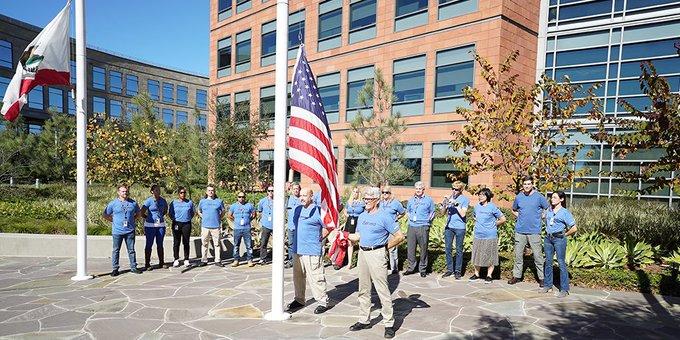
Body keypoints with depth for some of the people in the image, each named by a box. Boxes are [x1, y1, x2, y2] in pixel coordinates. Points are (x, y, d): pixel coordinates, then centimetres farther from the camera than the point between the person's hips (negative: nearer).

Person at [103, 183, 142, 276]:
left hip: (130, 231, 2)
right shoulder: (113, 203, 0)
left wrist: (132, 219, 8)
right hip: (117, 231, -1)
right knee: (116, 250, 5)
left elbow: (139, 213, 19)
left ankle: (133, 267, 15)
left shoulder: (133, 203, 6)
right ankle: (115, 269, 14)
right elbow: (104, 214, 7)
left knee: (131, 250, 7)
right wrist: (113, 221, 2)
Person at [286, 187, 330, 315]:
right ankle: (299, 300, 29)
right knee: (298, 277, 15)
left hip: (312, 251, -7)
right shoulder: (298, 209, 13)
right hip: (297, 249, 8)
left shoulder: (318, 211, -10)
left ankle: (323, 302, 8)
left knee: (315, 278, -3)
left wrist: (319, 239, -5)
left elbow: (327, 228, -7)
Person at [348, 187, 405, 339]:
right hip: (362, 253, 7)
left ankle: (389, 323, 5)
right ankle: (364, 320, 26)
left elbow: (399, 236, -10)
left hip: (377, 254, -7)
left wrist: (385, 248, -6)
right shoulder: (362, 216, 12)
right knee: (363, 289, 14)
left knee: (382, 289, -5)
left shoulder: (384, 216, -10)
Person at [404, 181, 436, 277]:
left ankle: (423, 269, 10)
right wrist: (410, 218, 12)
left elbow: (432, 212, 11)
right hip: (412, 226, 4)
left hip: (423, 227, -3)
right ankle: (411, 267, 14)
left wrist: (428, 219, -1)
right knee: (410, 248, 3)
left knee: (423, 249, 0)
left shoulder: (429, 200, 5)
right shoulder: (411, 200, 15)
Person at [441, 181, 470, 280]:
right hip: (448, 226, 4)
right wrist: (445, 203, -10)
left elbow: (463, 214, -12)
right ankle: (449, 269, 17)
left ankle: (458, 271, 12)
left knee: (459, 250, 4)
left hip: (460, 228, -4)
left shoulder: (465, 199, -3)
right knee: (448, 248, 7)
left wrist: (456, 204, -19)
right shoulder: (450, 197, 10)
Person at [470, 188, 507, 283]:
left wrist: (493, 225, 3)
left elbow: (503, 219, -3)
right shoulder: (477, 206, 8)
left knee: (490, 257, 3)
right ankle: (476, 274, 21)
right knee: (477, 256, 10)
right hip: (478, 236, 5)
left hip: (490, 236, -5)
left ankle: (489, 275, 14)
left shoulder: (492, 207, -8)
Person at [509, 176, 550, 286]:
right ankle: (516, 275, 20)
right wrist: (520, 217, 9)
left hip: (534, 231, -3)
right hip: (520, 231, 3)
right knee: (518, 255, 10)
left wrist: (540, 217, 1)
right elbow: (514, 210, 23)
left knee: (538, 255, -1)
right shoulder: (518, 197, 6)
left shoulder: (539, 197, -4)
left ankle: (542, 278, 10)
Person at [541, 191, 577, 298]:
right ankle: (548, 285, 21)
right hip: (548, 238, 6)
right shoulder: (549, 210, 8)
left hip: (559, 239, -6)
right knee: (548, 262, 10)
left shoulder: (565, 212, -7)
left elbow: (574, 228, -8)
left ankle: (564, 289, 5)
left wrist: (564, 235, -1)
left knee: (561, 263, -2)